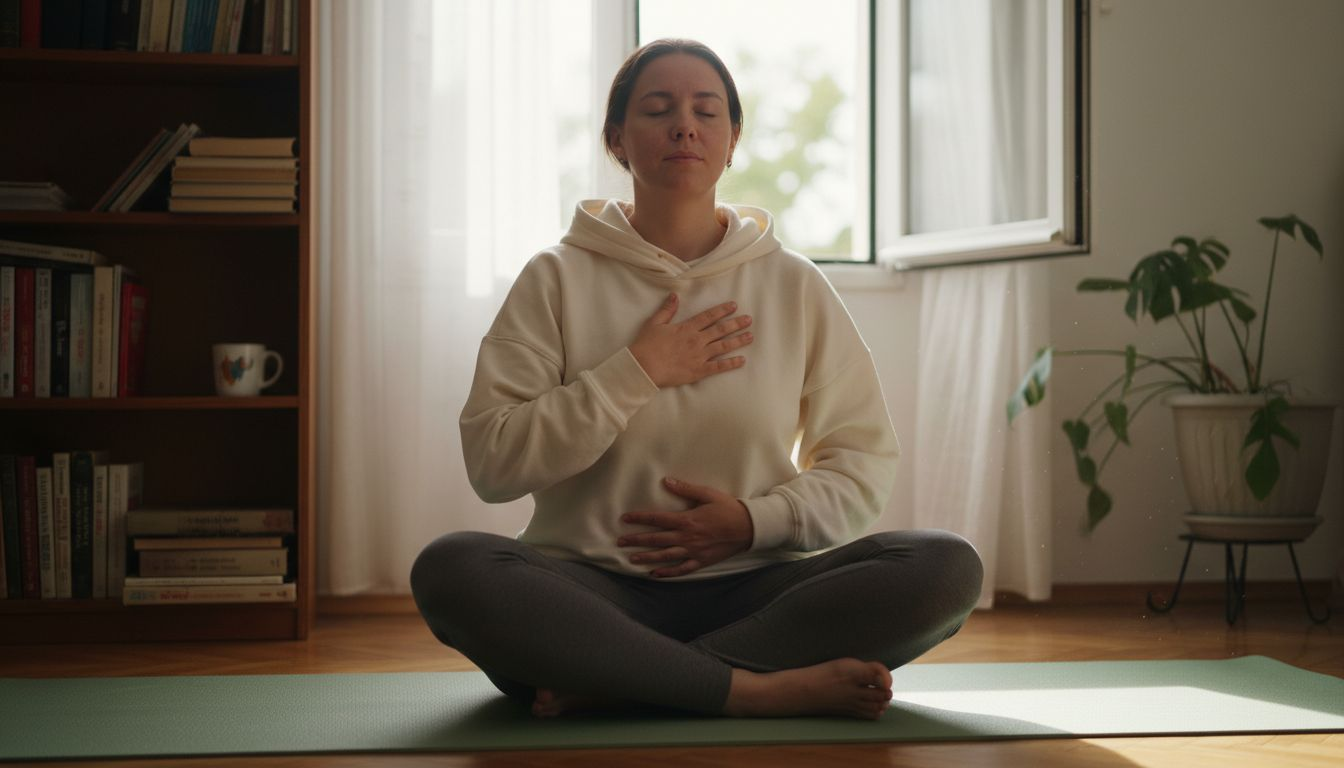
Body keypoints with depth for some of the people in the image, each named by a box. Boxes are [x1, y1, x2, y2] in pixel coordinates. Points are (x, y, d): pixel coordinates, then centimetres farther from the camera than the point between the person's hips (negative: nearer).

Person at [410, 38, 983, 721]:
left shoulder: (796, 287, 11)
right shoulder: (558, 279, 6)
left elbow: (864, 465, 11)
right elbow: (492, 463, -4)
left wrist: (756, 520, -8)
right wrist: (636, 374, -10)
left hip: (751, 588, 2)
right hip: (592, 585, -2)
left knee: (946, 567, -24)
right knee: (449, 567, -33)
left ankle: (610, 684, -26)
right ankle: (761, 688, -31)